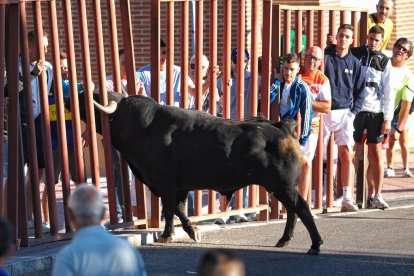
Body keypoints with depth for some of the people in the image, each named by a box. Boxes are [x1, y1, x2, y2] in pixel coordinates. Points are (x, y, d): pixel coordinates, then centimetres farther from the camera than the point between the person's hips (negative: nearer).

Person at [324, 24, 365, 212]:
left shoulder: (354, 63, 9)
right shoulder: (325, 56, -1)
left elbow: (360, 91, 17)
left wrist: (353, 111, 5)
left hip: (344, 113, 2)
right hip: (324, 112, -2)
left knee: (346, 154, -5)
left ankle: (347, 198, -6)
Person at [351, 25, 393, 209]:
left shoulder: (384, 62, 9)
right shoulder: (354, 54, 7)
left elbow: (388, 92, 7)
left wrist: (388, 119, -1)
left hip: (375, 112, 1)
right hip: (355, 110, -1)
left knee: (377, 155, -2)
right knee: (356, 154, -2)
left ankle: (376, 195, 0)